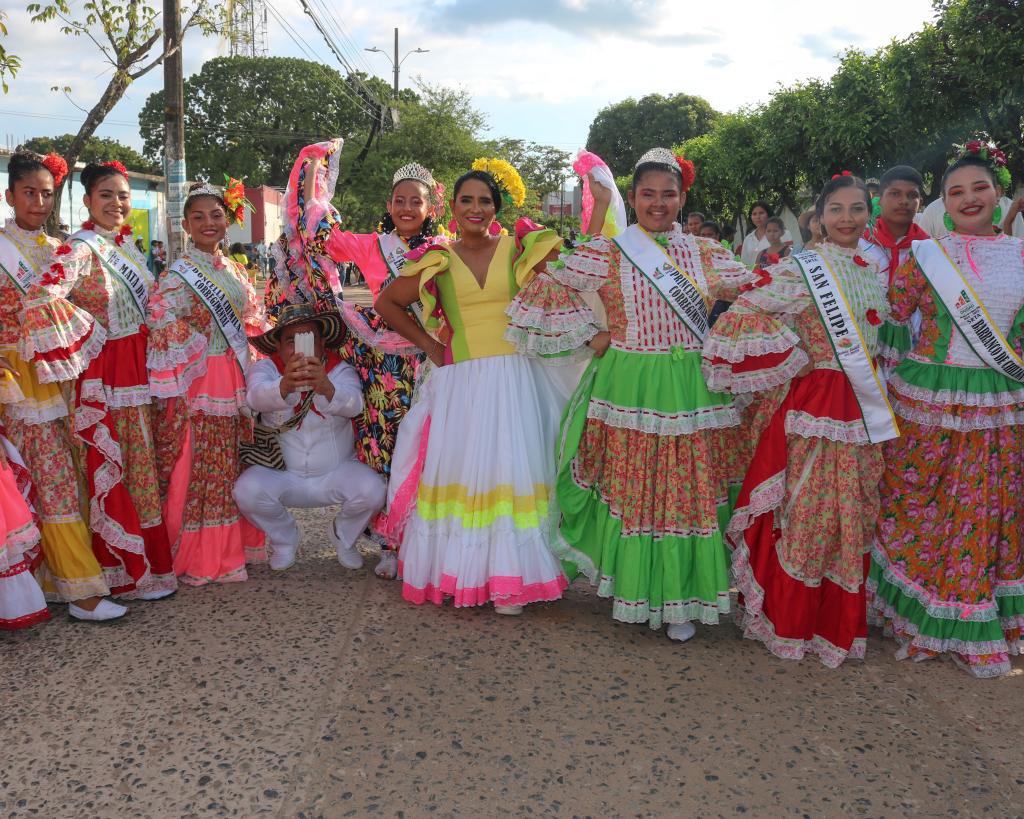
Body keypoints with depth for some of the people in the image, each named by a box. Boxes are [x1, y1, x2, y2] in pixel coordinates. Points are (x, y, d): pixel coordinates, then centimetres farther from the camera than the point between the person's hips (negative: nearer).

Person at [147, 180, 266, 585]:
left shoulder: (235, 270, 13)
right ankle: (200, 559, 9)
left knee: (233, 465, 13)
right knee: (199, 468, -1)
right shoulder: (179, 273, -8)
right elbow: (164, 325, -17)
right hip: (199, 383, -7)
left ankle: (234, 545, 26)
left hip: (237, 380, 7)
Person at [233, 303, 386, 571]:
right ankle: (284, 538, 6)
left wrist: (326, 388, -56)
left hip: (336, 473, 0)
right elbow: (256, 396, -33)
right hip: (282, 475, 1)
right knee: (247, 489, -28)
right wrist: (284, 386, -57)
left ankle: (343, 535, 8)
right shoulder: (265, 368, -9)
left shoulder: (339, 369, -9)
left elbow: (353, 403, -32)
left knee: (372, 489, -28)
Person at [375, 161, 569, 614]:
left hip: (513, 377, -1)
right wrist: (429, 345, 9)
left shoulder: (518, 250, 3)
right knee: (461, 469, 1)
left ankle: (509, 577, 5)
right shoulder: (437, 261, 6)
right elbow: (387, 303, 14)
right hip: (460, 381, 1)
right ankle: (459, 570, 13)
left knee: (512, 470, -2)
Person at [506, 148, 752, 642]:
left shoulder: (705, 253, 9)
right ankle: (631, 590, 22)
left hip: (693, 391, 3)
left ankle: (681, 599, 19)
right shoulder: (607, 253, -1)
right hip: (628, 388, -2)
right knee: (629, 490, 3)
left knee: (692, 491, 4)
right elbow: (542, 291, -1)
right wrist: (590, 335, -2)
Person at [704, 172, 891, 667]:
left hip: (864, 408, 7)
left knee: (852, 516, 13)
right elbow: (739, 319, -16)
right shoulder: (800, 269, -10)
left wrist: (878, 391, 13)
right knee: (806, 514, -1)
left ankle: (840, 620, 27)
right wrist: (796, 361, -11)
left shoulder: (873, 273, 11)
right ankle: (791, 624, 14)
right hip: (814, 405, -6)